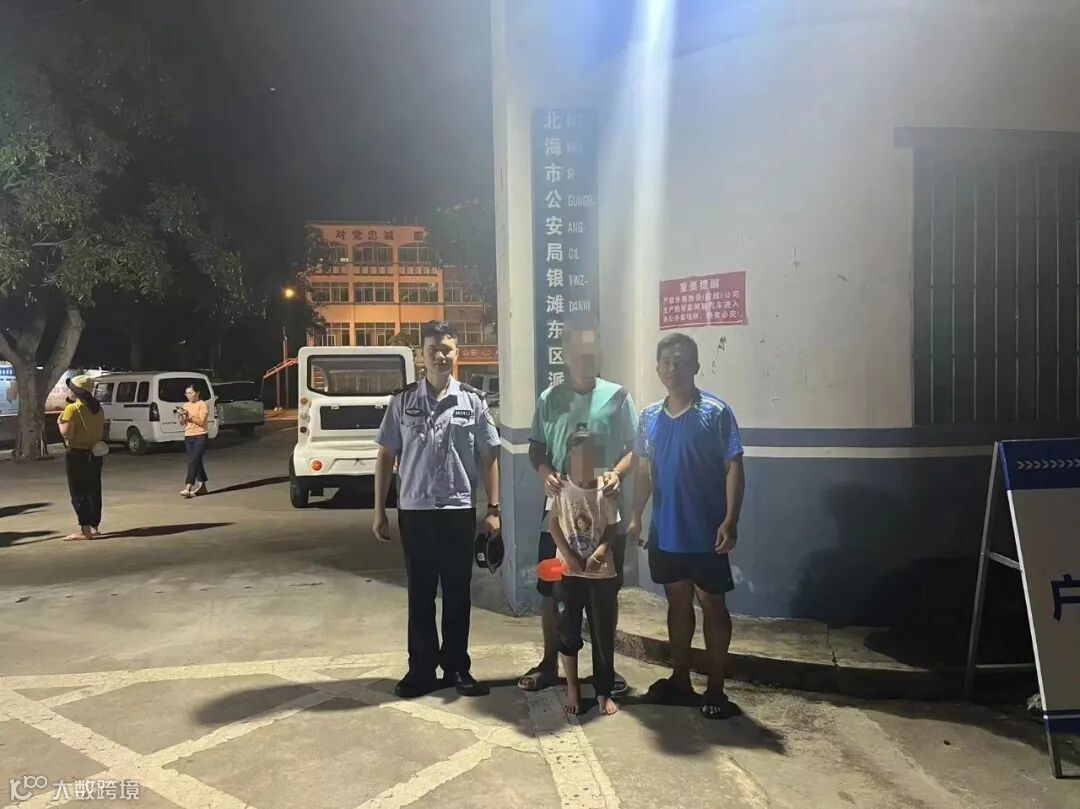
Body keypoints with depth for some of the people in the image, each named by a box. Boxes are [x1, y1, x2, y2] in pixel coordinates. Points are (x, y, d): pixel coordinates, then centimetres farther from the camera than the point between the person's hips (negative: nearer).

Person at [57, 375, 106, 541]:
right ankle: (95, 526, 22)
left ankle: (85, 530, -6)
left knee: (78, 493, -3)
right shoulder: (98, 408, 8)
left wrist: (60, 422, -3)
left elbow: (66, 433, -18)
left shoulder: (72, 409, -14)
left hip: (77, 455, -7)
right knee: (94, 491, 14)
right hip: (95, 454, 7)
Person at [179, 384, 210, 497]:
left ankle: (188, 488, -21)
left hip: (200, 437, -6)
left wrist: (189, 415, -22)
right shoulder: (185, 405, 13)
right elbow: (182, 423, 9)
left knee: (193, 461, -15)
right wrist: (181, 416, -11)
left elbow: (201, 421, -13)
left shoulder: (203, 405, -5)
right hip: (188, 437, 6)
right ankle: (202, 487, 18)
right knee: (197, 462, 11)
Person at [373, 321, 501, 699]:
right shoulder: (402, 401, 2)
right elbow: (386, 456, 4)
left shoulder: (473, 401, 1)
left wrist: (493, 508, -2)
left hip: (459, 511, 0)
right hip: (414, 511, 1)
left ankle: (456, 666, 23)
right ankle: (421, 668, 22)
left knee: (457, 594, 9)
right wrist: (379, 512, 2)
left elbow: (489, 457, 3)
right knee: (420, 595, 9)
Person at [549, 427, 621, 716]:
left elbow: (612, 528, 0)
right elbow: (553, 525, -3)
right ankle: (572, 689, 24)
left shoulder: (605, 489, -4)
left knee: (603, 635, 6)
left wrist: (601, 550, -17)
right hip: (568, 572, 0)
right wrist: (568, 555, -13)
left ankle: (604, 692, 21)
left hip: (601, 574, 0)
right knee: (569, 633, 8)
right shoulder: (561, 487, -5)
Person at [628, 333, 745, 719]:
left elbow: (733, 468, -10)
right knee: (678, 602, 15)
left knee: (712, 604, 6)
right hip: (665, 531, 5)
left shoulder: (716, 411, -9)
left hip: (705, 531, -5)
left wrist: (730, 520, -17)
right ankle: (681, 680, 28)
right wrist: (635, 516, 5)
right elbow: (644, 471, 11)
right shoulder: (649, 416, 6)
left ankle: (715, 690, 18)